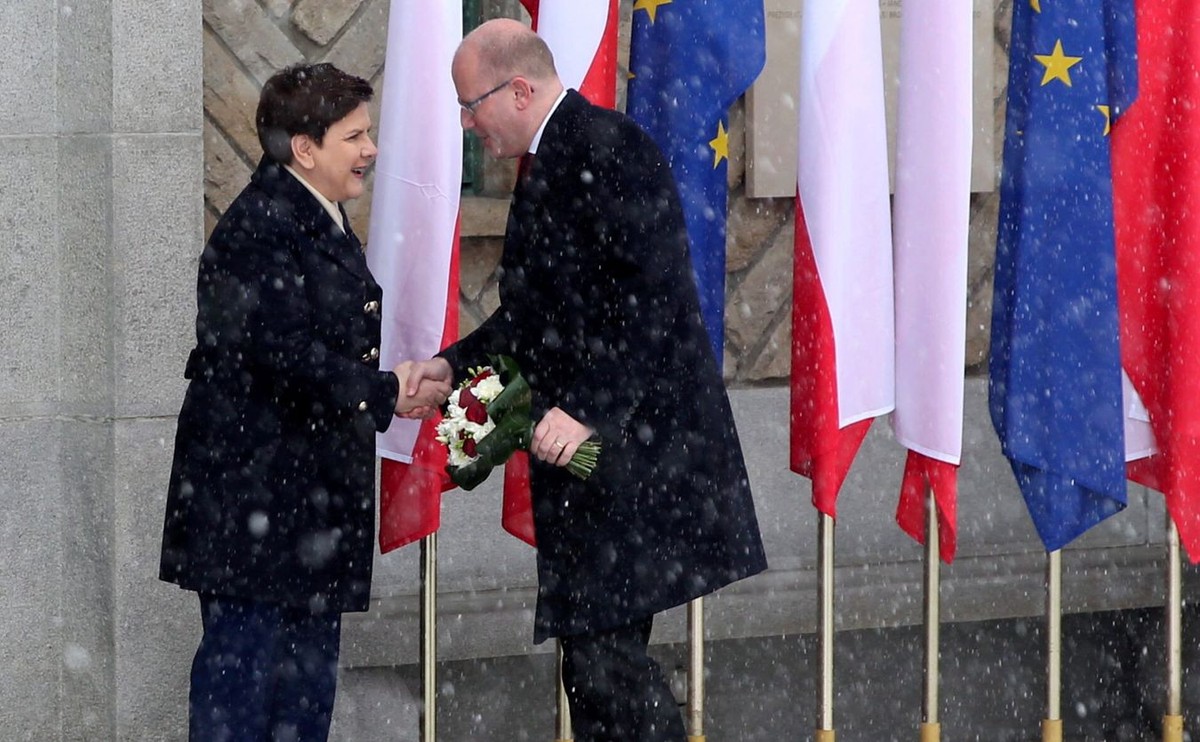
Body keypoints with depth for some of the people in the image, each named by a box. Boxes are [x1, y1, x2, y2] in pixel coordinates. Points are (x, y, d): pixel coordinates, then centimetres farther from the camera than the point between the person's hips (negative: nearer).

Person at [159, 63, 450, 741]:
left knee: (312, 654, 12)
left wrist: (404, 381, 6)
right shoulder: (258, 228, -16)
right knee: (244, 649, -8)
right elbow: (285, 349, -23)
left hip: (315, 491, 10)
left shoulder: (328, 224, 16)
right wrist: (384, 394, -17)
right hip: (253, 482, -10)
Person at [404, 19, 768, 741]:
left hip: (632, 448, -10)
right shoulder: (548, 162, 18)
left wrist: (589, 411, -24)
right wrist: (453, 364, 14)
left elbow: (653, 301, -21)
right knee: (596, 653, 11)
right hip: (590, 445, 10)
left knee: (603, 651, -13)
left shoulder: (608, 148, -14)